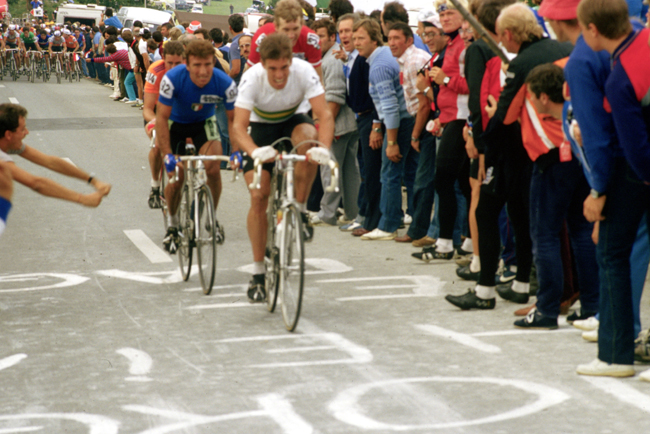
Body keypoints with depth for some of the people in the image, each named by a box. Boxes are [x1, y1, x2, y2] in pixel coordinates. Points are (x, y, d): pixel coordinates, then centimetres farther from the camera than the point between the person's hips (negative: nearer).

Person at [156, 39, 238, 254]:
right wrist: (168, 155, -30)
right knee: (175, 178, -9)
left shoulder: (225, 83, -30)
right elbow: (162, 118, -26)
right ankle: (173, 224, 19)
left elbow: (233, 118, -16)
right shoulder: (172, 79, -34)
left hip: (204, 122, 1)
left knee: (213, 168, -20)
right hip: (176, 122, -1)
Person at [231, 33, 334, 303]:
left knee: (307, 139, -37)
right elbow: (239, 126, -34)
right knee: (258, 196, -11)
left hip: (294, 120, 0)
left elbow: (324, 114, -33)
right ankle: (258, 273, 1)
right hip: (262, 127, 0)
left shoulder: (304, 71, -29)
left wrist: (324, 148, -52)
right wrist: (254, 152, -54)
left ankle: (300, 210, -16)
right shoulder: (252, 78, -29)